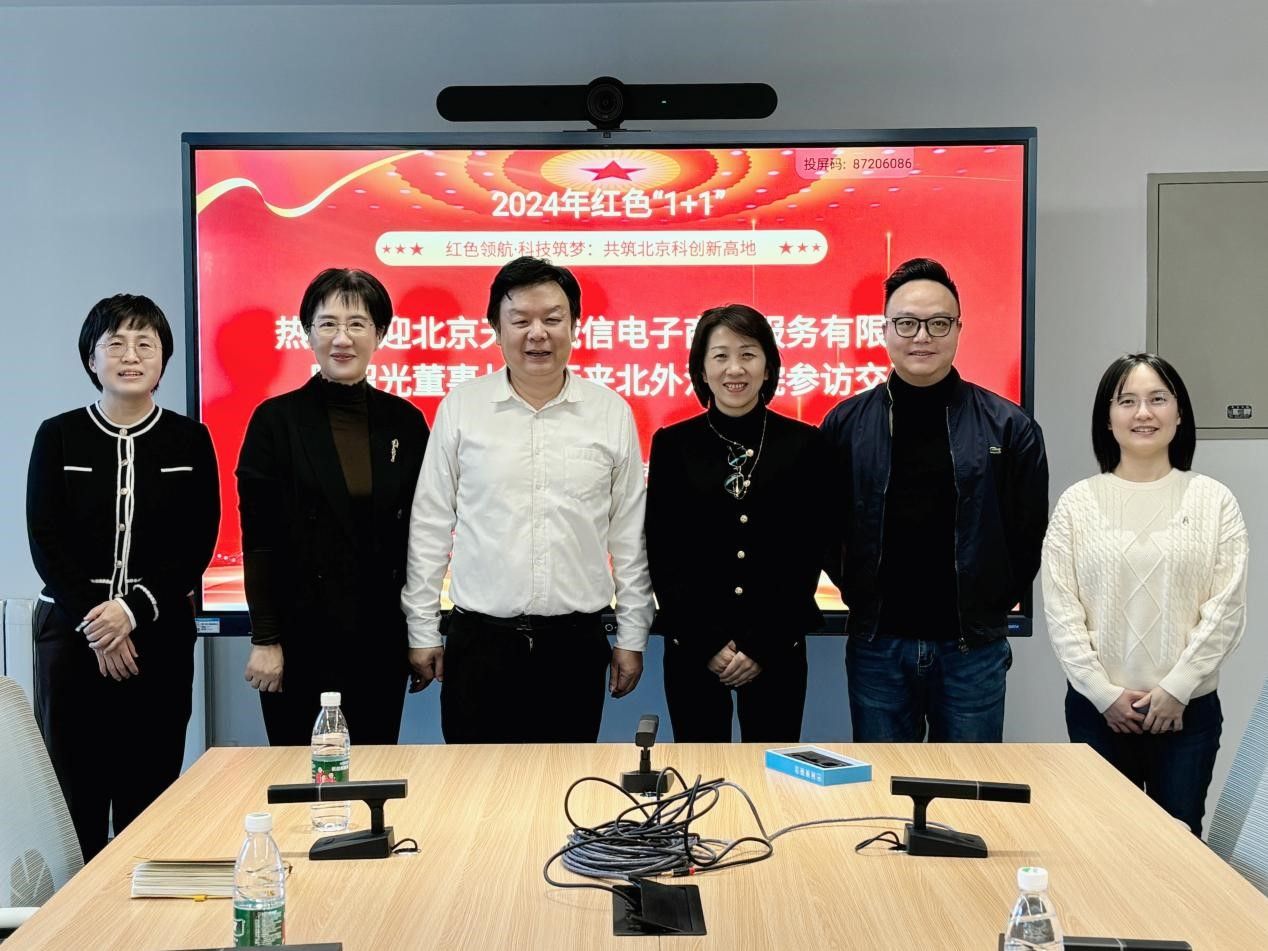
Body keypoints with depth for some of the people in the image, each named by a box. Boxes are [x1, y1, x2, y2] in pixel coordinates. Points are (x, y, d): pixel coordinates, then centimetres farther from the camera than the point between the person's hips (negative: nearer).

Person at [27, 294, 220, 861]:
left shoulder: (190, 440, 6)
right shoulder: (58, 437, 6)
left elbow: (197, 544, 0)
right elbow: (45, 542, 1)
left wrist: (133, 609, -11)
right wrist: (93, 621, -9)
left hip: (159, 637, 0)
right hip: (72, 634, 0)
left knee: (149, 794, 1)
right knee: (74, 792, 0)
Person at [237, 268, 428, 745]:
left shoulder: (405, 421, 5)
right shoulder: (276, 420, -2)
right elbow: (258, 538, -4)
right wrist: (264, 639, -9)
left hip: (381, 635, 2)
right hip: (300, 632, -2)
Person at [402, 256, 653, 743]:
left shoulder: (612, 412, 2)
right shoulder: (460, 407, 0)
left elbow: (629, 534, 6)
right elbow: (430, 525, 3)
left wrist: (632, 637, 6)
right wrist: (421, 632, 3)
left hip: (576, 642, 1)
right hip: (480, 639, 0)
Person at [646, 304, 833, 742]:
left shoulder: (804, 444, 1)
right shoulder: (672, 445, 1)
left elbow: (809, 555, 0)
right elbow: (662, 556, 0)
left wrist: (763, 646, -7)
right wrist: (708, 644, -7)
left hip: (778, 652, 0)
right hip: (691, 651, 0)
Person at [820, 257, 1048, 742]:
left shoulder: (1009, 426, -1)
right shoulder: (846, 424, 1)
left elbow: (1029, 534, 4)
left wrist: (990, 607, 1)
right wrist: (862, 597, 3)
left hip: (972, 647, 0)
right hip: (877, 645, 1)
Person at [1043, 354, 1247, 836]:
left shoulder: (1214, 501, 0)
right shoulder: (1077, 502, 1)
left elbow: (1226, 609, -4)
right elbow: (1061, 610, -2)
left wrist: (1176, 687, -10)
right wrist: (1103, 692, -8)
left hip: (1188, 709, 0)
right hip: (1096, 707, 1)